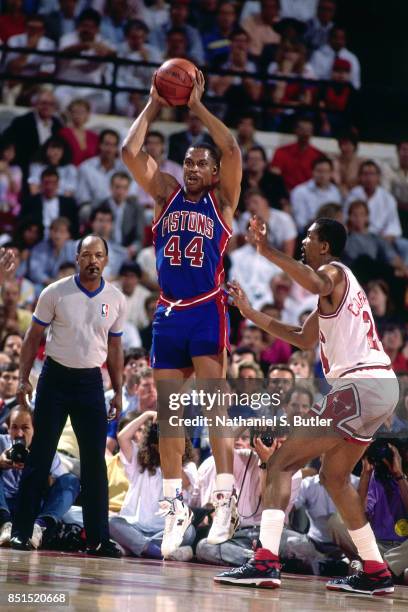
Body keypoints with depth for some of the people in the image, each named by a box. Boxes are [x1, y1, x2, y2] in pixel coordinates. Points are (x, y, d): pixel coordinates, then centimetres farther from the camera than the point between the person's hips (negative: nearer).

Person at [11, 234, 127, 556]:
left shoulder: (116, 300, 2)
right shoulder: (55, 292, -5)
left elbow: (114, 347, 11)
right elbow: (34, 337, 1)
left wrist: (118, 392, 7)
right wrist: (24, 379, -6)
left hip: (91, 382, 2)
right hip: (56, 377, -2)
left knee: (95, 461, 0)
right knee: (40, 456, -2)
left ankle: (98, 538, 4)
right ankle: (21, 531, 4)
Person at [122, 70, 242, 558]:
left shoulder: (221, 201, 4)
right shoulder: (166, 195, 13)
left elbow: (232, 150, -11)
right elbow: (130, 152, 5)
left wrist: (197, 106, -5)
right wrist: (154, 106, 6)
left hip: (207, 312, -4)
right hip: (167, 313, 4)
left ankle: (225, 498, -13)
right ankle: (174, 505, 9)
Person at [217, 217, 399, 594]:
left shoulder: (332, 271, -3)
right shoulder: (337, 281, 27)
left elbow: (316, 284, -32)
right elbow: (305, 339, 35)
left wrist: (268, 251, -32)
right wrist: (253, 315, 33)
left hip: (361, 383, -10)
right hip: (382, 384, 10)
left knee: (281, 464, -11)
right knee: (334, 476, 24)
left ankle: (265, 562, -24)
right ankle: (375, 573, 23)